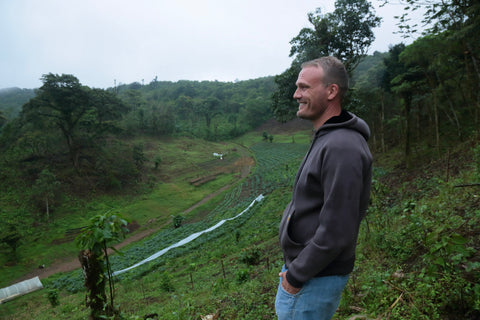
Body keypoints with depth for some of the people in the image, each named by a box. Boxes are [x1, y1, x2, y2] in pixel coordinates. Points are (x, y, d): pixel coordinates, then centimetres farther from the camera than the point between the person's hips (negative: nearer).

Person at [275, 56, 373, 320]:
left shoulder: (342, 149, -25)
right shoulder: (326, 139, 8)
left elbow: (336, 231, -27)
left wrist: (295, 276, -15)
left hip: (314, 279, -9)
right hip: (300, 267, 9)